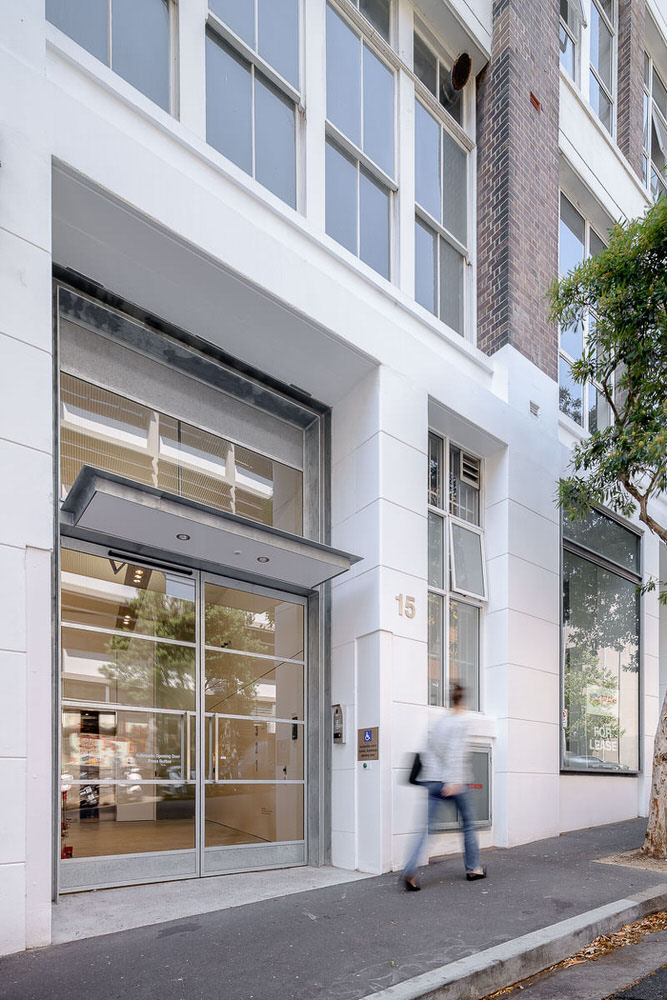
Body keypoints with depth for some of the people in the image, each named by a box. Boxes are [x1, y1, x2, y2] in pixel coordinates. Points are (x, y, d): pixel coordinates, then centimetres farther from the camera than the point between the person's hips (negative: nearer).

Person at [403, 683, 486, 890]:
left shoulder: (439, 722, 13)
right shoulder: (461, 721, -6)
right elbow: (456, 751, -18)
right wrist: (454, 781, -25)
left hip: (434, 780, 5)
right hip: (454, 781, -5)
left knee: (427, 828, -1)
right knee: (468, 825, 15)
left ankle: (410, 872, -15)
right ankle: (473, 868, 25)